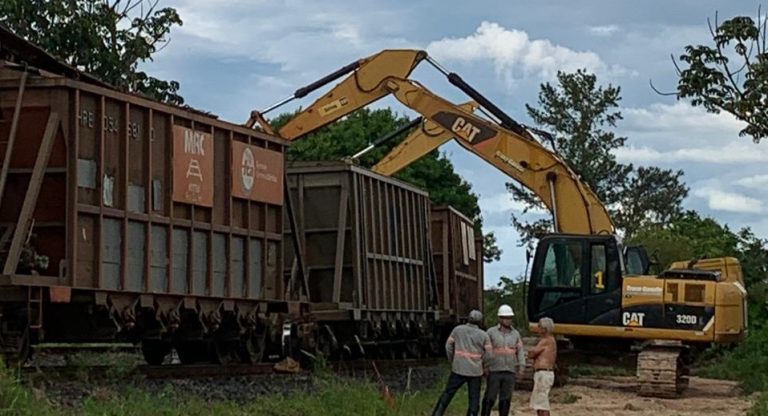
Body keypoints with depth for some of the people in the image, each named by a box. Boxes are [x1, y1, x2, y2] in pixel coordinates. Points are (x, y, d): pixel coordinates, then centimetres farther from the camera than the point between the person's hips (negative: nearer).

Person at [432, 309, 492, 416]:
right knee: (474, 399, 7)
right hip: (475, 371, -1)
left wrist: (452, 361, 15)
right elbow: (488, 354, -4)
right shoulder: (483, 335, -5)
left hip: (459, 369, 1)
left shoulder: (457, 329, -2)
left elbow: (448, 346, 1)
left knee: (448, 393, 10)